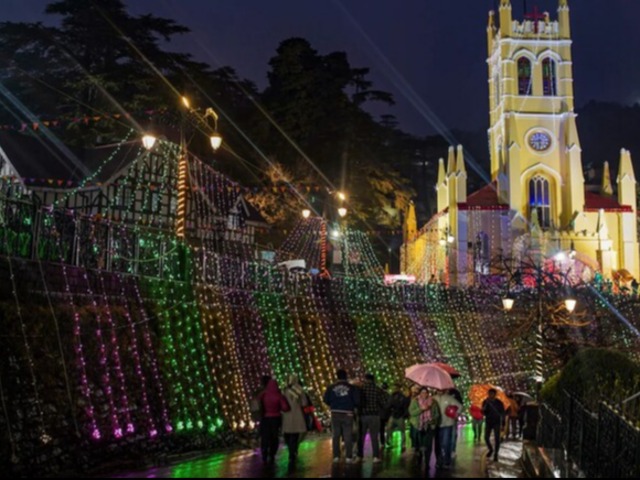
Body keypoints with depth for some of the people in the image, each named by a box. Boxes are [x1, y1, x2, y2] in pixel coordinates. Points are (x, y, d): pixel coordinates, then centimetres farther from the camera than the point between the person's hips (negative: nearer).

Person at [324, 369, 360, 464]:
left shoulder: (331, 388, 0)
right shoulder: (351, 388, -3)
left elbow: (326, 400, -2)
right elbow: (357, 401, -8)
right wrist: (353, 406, 13)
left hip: (335, 413, 1)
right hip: (347, 414, -1)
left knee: (336, 436, 9)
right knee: (348, 436, 4)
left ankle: (336, 456, 8)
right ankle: (349, 457, 1)